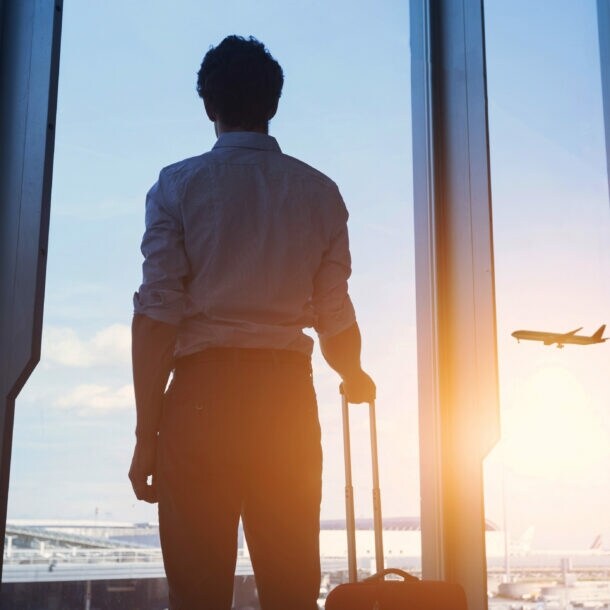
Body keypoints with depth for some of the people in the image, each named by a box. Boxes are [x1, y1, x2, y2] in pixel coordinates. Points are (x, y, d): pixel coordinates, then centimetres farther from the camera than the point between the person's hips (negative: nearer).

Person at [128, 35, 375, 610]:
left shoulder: (178, 185, 2)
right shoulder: (320, 192, 8)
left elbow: (156, 317, -6)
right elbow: (336, 319, 5)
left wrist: (146, 434, -2)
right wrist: (356, 380, 26)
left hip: (202, 390, -2)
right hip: (287, 393, 2)